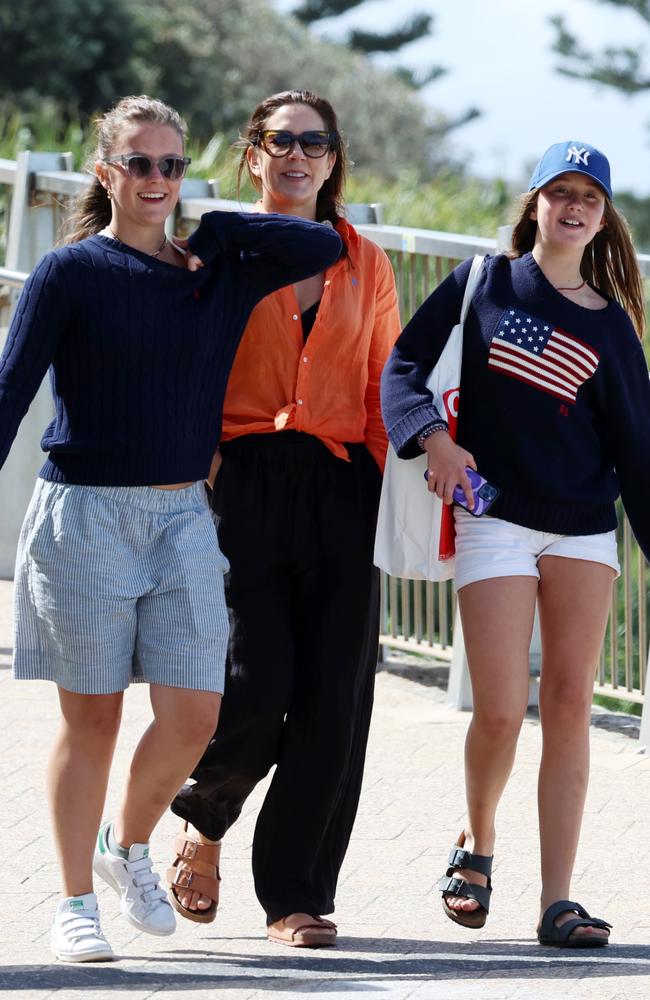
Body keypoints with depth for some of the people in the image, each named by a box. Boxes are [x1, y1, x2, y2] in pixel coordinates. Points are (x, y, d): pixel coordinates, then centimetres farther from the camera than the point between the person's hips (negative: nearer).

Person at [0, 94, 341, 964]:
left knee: (193, 717, -3)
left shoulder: (216, 269, 9)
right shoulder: (70, 273, -2)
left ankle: (130, 846, 25)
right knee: (92, 716, 1)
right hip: (84, 514, -4)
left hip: (182, 516, 4)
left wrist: (210, 226, -1)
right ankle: (77, 905, 13)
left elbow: (323, 247, -1)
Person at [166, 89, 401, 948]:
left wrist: (388, 492, 4)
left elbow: (383, 391, 15)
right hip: (243, 481, -3)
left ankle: (297, 894, 4)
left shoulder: (365, 266, 16)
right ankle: (204, 819, 16)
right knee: (255, 682, -14)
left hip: (340, 489, 3)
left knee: (334, 699, -4)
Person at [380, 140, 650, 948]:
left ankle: (557, 902, -2)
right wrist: (433, 437, -16)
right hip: (495, 519, -2)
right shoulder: (483, 283, 5)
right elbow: (404, 363, 3)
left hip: (585, 530, 2)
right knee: (500, 711, -8)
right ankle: (477, 843, 22)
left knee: (569, 706, -3)